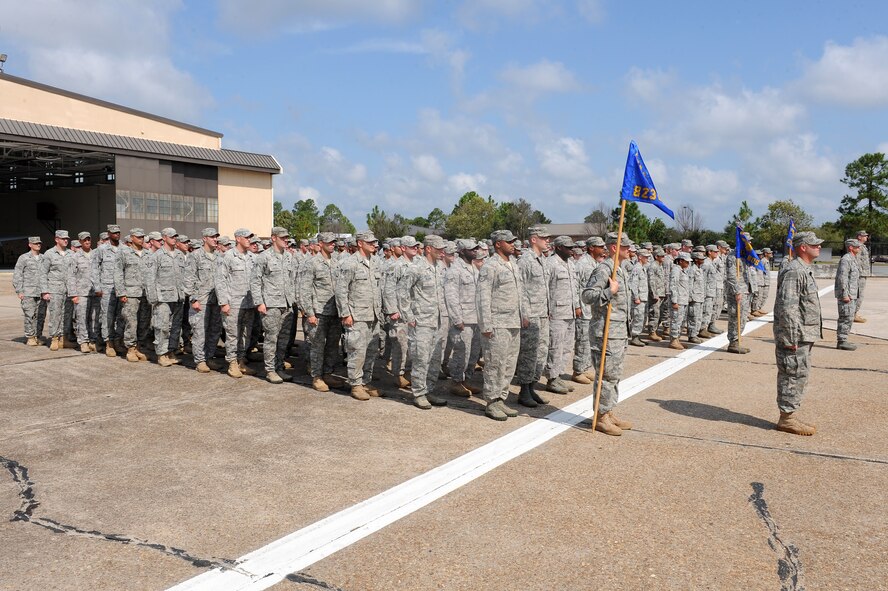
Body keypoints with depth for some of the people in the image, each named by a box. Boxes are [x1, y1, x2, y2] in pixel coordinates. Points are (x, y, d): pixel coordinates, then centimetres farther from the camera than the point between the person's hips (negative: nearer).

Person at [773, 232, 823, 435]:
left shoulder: (804, 270, 16)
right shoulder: (793, 271, -18)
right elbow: (787, 307, -24)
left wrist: (806, 337, 22)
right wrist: (791, 338, -23)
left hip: (803, 336, 11)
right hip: (795, 337, -11)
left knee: (798, 376, 15)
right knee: (795, 376, -5)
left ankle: (788, 416, 23)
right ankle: (787, 418, 4)